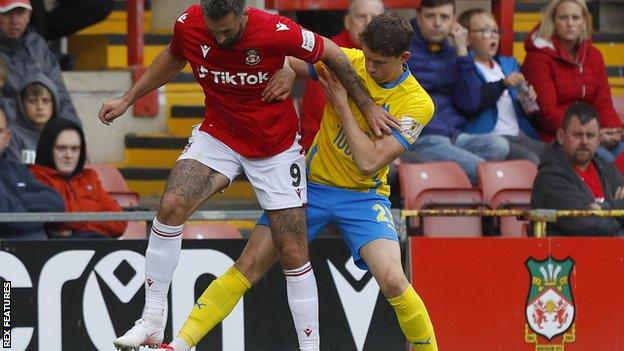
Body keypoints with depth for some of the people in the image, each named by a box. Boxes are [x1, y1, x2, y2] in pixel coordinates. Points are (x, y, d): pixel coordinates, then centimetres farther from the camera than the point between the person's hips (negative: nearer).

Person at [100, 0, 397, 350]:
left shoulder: (276, 31, -26)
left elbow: (331, 53, -8)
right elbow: (173, 58, 10)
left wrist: (368, 105, -2)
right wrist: (127, 100, 13)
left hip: (276, 147, -2)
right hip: (218, 135, 2)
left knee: (293, 253, -3)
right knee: (172, 205, -23)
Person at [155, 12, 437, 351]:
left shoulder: (418, 104, -16)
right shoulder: (347, 62, -9)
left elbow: (369, 162, -23)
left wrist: (341, 104, -20)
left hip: (363, 196, -2)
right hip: (312, 183, 3)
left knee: (392, 280, -25)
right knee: (248, 266, -5)